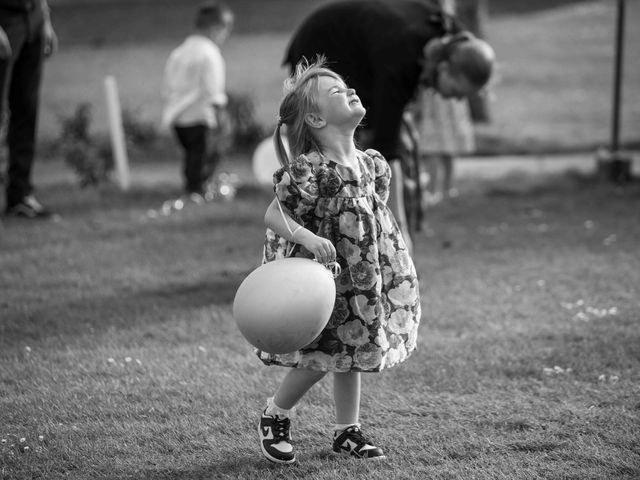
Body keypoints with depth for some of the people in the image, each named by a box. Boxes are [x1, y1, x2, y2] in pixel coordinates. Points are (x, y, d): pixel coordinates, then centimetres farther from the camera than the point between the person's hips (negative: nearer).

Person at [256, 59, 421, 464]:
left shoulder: (371, 163, 1)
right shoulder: (307, 171, -21)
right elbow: (274, 214, -19)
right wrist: (307, 238, -34)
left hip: (365, 277, 7)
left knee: (351, 354, 14)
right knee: (321, 357, -3)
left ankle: (348, 430, 28)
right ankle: (275, 416, 22)